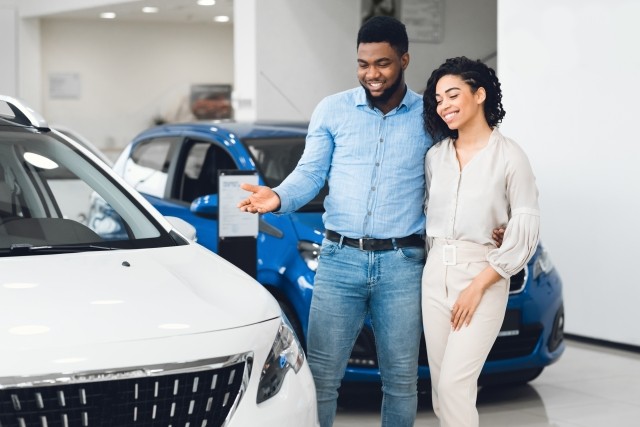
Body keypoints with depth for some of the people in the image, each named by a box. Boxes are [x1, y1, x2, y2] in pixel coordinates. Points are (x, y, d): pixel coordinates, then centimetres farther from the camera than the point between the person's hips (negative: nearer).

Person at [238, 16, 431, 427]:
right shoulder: (332, 110, 5)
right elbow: (309, 174, 5)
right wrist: (279, 198, -15)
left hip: (402, 263, 0)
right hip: (339, 258, 0)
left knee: (401, 378, 8)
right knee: (321, 375, 1)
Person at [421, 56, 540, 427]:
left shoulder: (509, 156, -7)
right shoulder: (436, 156, 10)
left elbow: (526, 229, -10)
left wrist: (478, 286, -13)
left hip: (482, 275, -6)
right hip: (435, 274, 6)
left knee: (454, 384, -14)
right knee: (441, 384, 6)